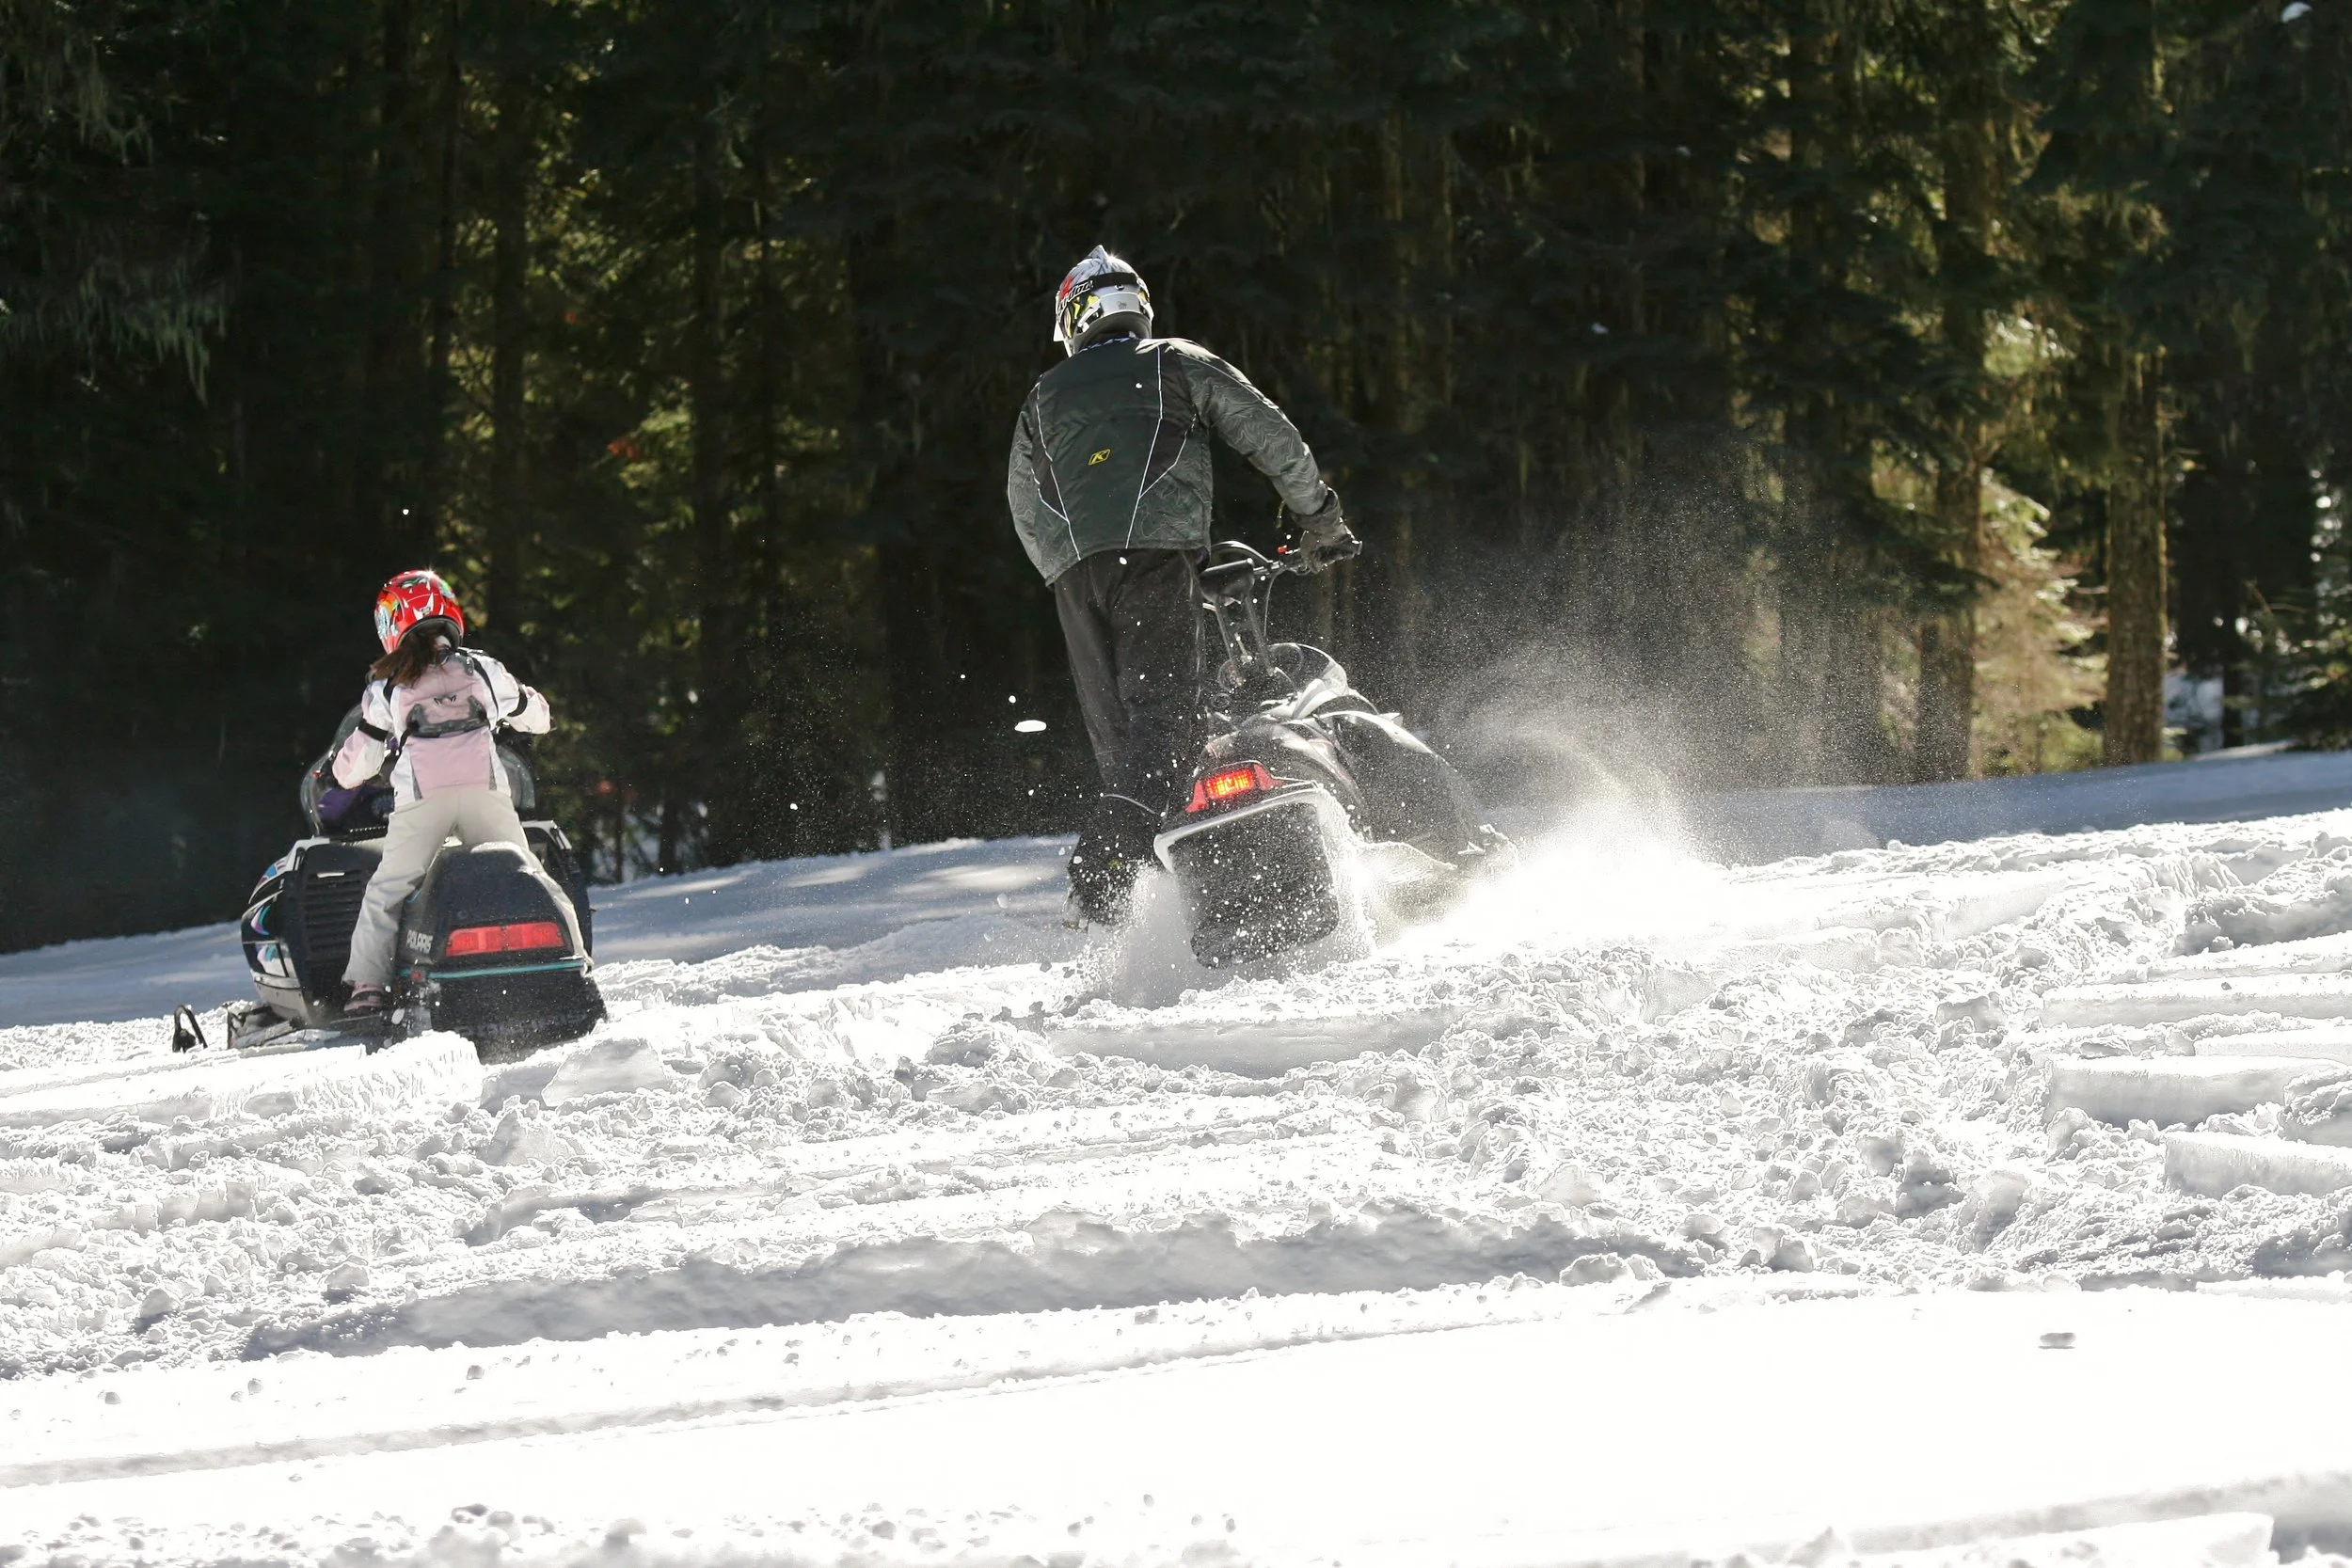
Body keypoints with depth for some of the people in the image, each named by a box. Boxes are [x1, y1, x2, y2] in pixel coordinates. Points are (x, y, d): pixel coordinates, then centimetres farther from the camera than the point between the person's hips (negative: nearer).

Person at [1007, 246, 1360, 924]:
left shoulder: (1041, 400, 26)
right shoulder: (1179, 365, 17)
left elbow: (1026, 515, 29)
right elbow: (1270, 436, 12)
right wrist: (1320, 519, 22)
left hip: (1074, 572, 4)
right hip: (1157, 555, -4)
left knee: (1116, 740, 7)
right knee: (1162, 723, -14)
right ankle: (1101, 864, -36)